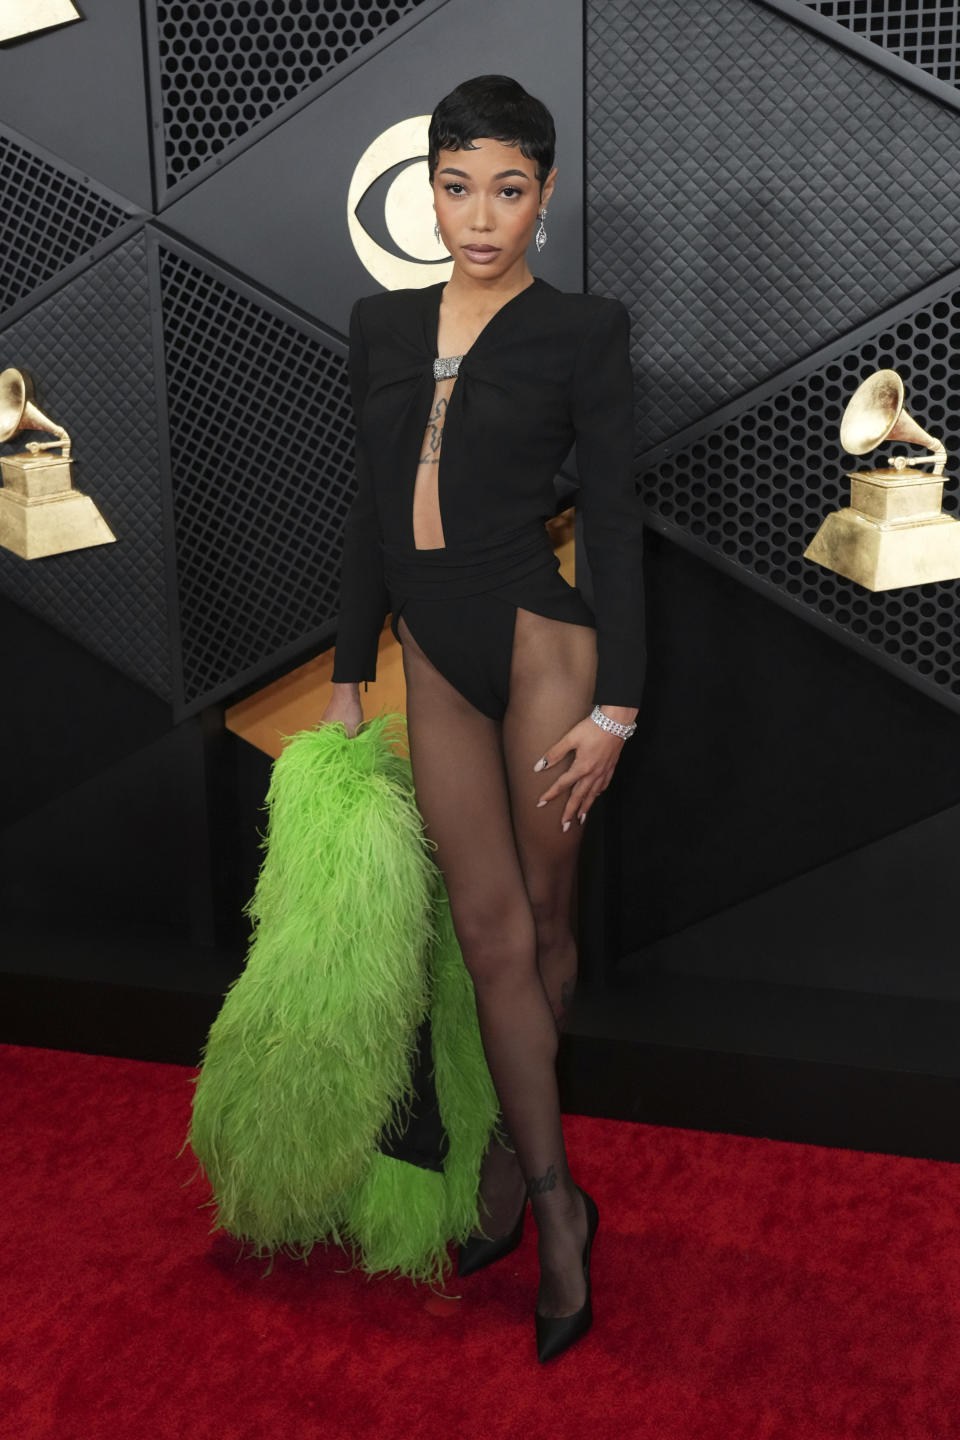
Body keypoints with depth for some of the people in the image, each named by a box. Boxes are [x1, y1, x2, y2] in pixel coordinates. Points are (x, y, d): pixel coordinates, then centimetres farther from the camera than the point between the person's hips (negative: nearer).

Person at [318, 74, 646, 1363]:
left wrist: (616, 706, -11)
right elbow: (373, 511, 14)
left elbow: (614, 523, -5)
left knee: (540, 921, 8)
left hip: (540, 646, -4)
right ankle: (555, 1201, 16)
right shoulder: (383, 325, 11)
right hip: (435, 661, 4)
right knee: (493, 931, 4)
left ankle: (513, 1149, 28)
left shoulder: (582, 331, -2)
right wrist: (349, 676, 14)